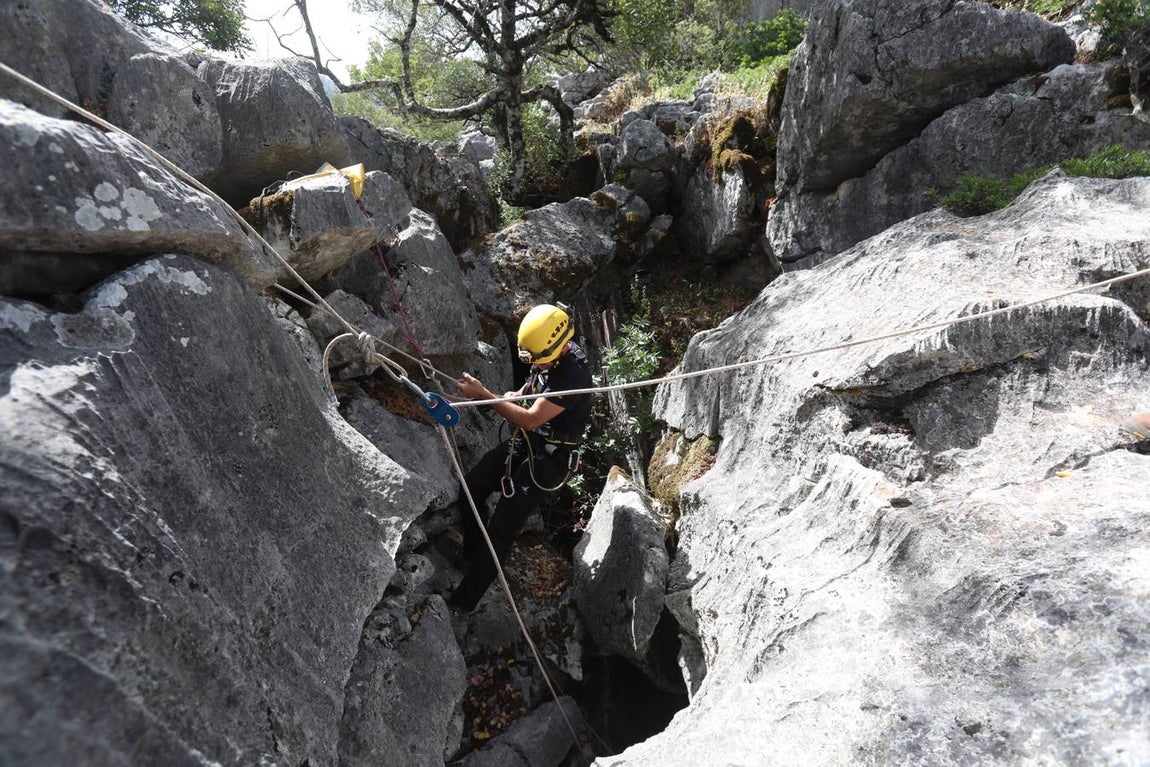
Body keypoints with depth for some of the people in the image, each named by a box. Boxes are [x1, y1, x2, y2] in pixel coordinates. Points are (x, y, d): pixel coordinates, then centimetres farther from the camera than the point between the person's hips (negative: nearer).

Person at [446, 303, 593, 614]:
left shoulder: (574, 374, -29)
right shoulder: (548, 355, -2)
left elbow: (531, 420, -30)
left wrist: (483, 395, -27)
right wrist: (517, 396, -2)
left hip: (548, 458, -9)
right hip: (523, 443, 9)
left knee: (502, 528, -7)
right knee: (470, 488, 6)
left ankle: (464, 600, 8)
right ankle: (471, 556, 30)